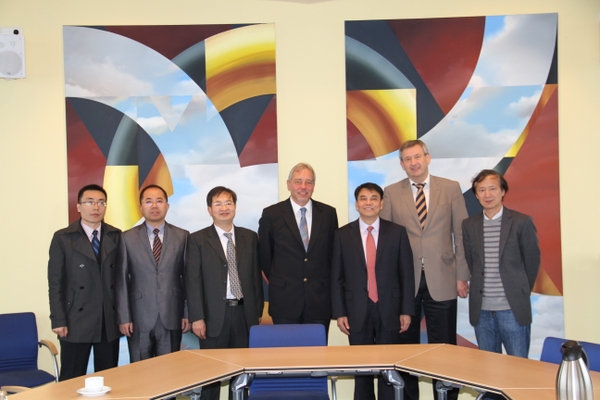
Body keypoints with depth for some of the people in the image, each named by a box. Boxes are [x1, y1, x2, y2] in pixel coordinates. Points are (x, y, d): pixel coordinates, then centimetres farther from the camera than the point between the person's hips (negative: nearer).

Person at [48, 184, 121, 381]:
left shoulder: (116, 236, 7)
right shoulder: (62, 238, -1)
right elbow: (55, 282, -3)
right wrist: (58, 320, -8)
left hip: (110, 320, 3)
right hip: (76, 321, -2)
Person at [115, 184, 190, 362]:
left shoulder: (182, 236, 4)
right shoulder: (128, 238, 3)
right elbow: (121, 280, 2)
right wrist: (123, 317, -3)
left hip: (171, 318, 0)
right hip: (139, 319, 0)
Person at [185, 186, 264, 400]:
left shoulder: (250, 237, 9)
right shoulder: (198, 239, 0)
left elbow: (256, 276, 10)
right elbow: (193, 281, -4)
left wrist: (258, 311, 8)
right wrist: (197, 317, -9)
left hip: (245, 313, 3)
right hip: (215, 315, -2)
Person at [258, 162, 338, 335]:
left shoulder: (328, 213, 4)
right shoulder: (271, 214, -2)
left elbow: (333, 252, 11)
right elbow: (264, 254, 6)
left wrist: (325, 282, 10)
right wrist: (277, 282, 9)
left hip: (320, 300, 2)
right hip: (285, 300, -1)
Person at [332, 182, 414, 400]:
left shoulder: (397, 232, 2)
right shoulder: (343, 234, 2)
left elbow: (407, 274, 2)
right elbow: (337, 278, 3)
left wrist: (406, 310, -2)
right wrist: (339, 312, -2)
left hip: (389, 309, 0)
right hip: (357, 310, 0)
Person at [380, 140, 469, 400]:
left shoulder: (451, 188, 4)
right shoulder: (391, 193, 4)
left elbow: (462, 235, 3)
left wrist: (462, 276, -2)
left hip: (441, 281, 0)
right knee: (406, 347, 11)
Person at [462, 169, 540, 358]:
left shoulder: (522, 222, -4)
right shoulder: (469, 225, 5)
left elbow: (532, 261, 3)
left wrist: (521, 292, 8)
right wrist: (481, 289, 7)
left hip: (513, 309, -3)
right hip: (481, 309, 3)